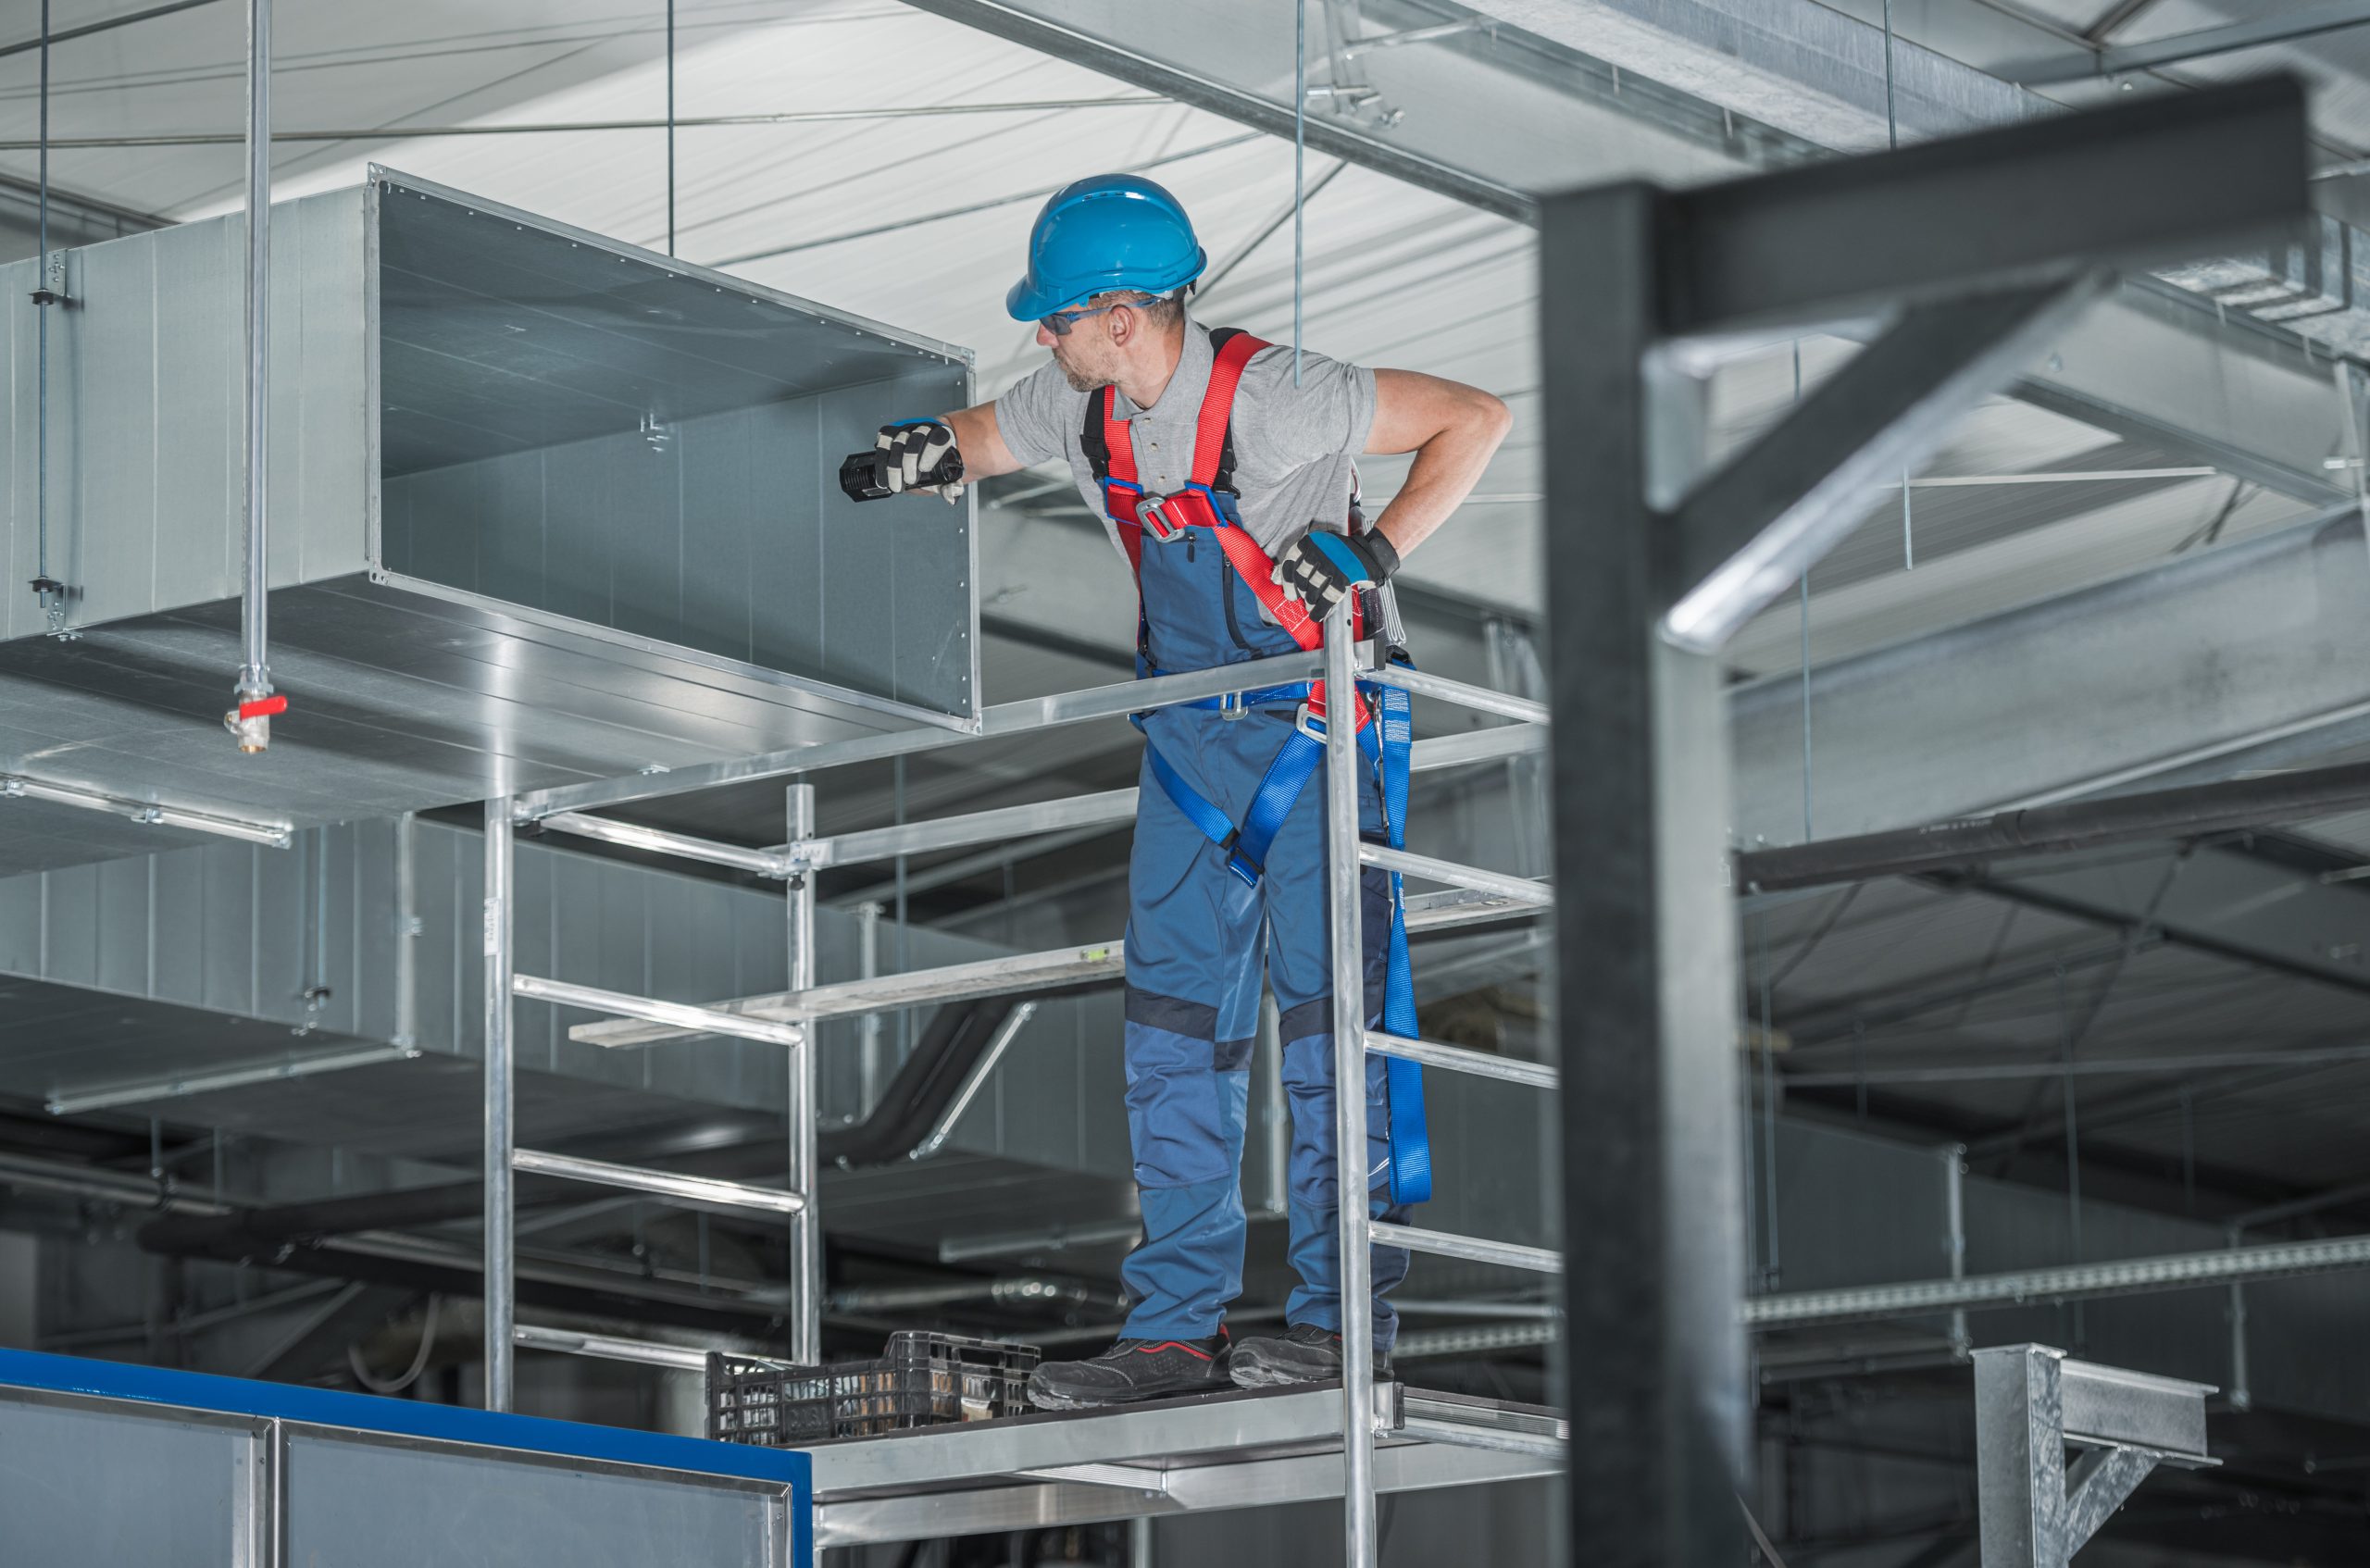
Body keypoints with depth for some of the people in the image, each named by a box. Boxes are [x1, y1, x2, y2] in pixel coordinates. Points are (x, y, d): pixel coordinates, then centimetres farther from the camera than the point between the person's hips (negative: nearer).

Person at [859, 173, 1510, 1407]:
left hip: (1316, 722, -7)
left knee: (1324, 998, -8)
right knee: (1174, 1018, 3)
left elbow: (1475, 420, -15)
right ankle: (1177, 1326, 5)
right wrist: (928, 453, -6)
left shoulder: (1270, 397, -21)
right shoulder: (1077, 406, -1)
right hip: (1190, 734, 7)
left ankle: (1346, 1314, -2)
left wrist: (1373, 552, -23)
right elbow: (981, 437, 18)